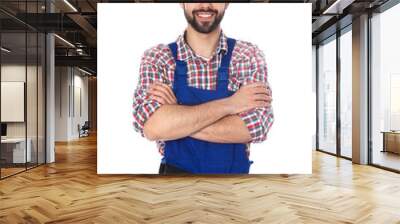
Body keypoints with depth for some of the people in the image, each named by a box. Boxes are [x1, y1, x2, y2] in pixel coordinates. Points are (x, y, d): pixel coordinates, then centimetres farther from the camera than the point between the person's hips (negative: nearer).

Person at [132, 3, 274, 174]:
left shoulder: (249, 56, -9)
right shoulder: (156, 58, -10)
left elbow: (255, 126, -21)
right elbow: (152, 127, -23)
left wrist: (176, 121, -23)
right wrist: (228, 104, -22)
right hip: (176, 170, 0)